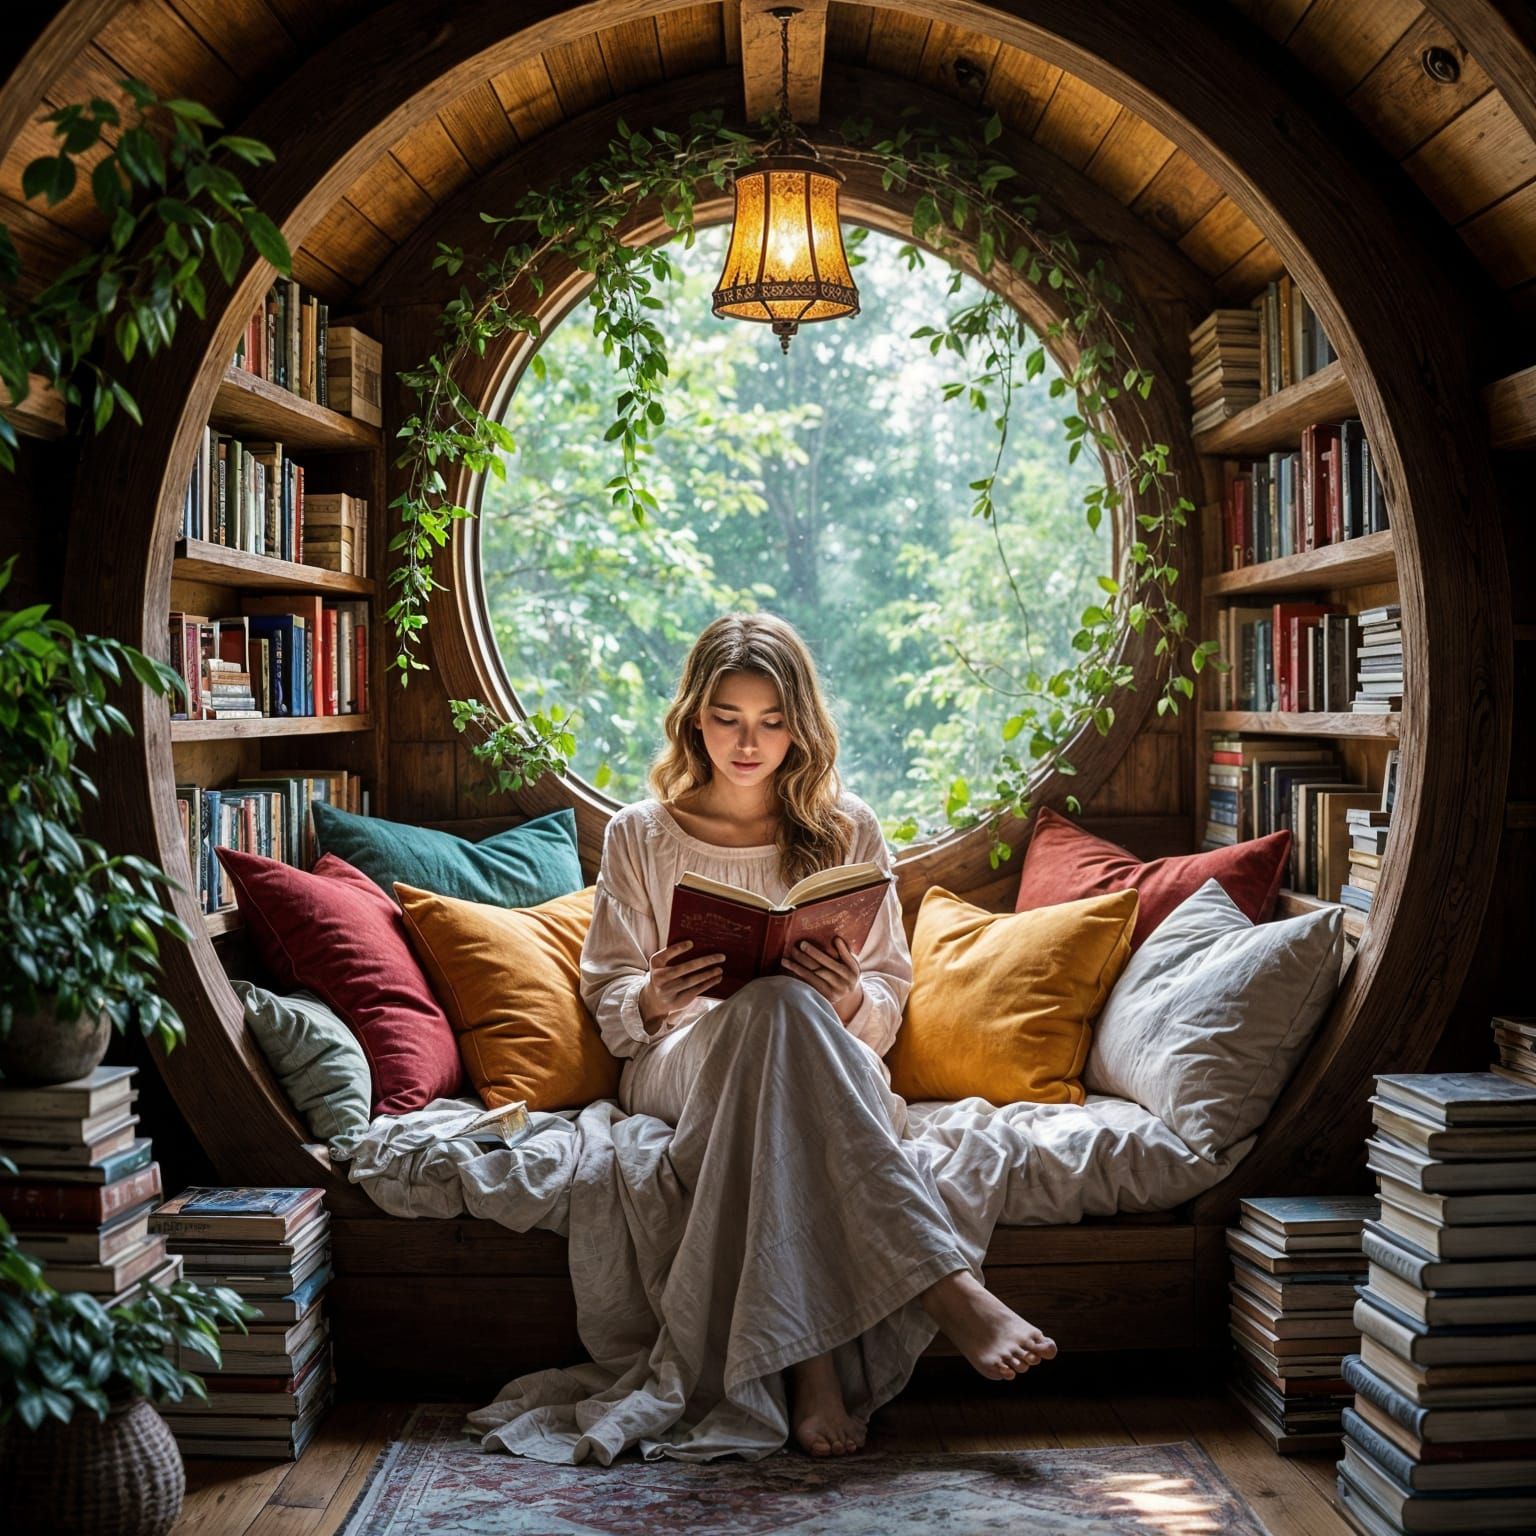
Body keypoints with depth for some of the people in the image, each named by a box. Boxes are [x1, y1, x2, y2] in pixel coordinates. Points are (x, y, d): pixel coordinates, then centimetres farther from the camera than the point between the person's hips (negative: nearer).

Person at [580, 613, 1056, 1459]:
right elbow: (609, 1005, 9)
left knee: (789, 1007, -39)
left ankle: (810, 1358, -48)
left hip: (824, 1068, 1)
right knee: (778, 1002, -38)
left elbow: (889, 1000, 10)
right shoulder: (639, 834, 11)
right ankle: (949, 1290, -47)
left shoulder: (847, 830, 11)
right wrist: (654, 1000, -16)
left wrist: (849, 1000, -14)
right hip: (676, 1067, 0)